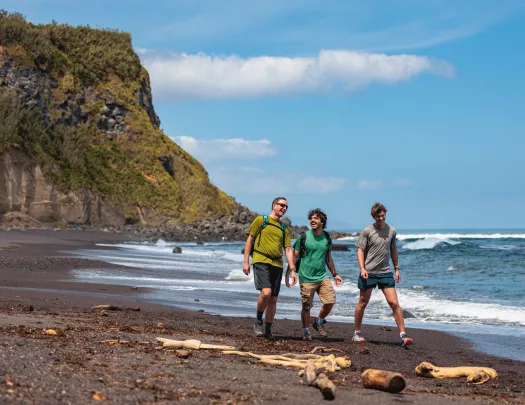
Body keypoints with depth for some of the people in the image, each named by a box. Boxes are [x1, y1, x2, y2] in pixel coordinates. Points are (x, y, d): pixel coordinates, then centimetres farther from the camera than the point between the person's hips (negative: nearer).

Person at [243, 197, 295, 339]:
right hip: (261, 261, -5)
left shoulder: (283, 228, 18)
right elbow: (249, 240, 3)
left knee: (273, 299, 4)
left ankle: (268, 329, 17)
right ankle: (258, 321, -1)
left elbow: (288, 250, 15)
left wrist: (292, 269, 4)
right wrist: (246, 262, -4)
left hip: (277, 264, 5)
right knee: (266, 292, -23)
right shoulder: (261, 220, 5)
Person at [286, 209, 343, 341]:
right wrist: (288, 274, -11)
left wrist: (335, 274, 20)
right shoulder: (303, 237, -3)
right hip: (306, 278, -3)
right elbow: (294, 257, -2)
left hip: (323, 276, 3)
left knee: (330, 301, -8)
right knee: (306, 306, 2)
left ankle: (319, 322, 18)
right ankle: (306, 331, 20)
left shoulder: (327, 238, 8)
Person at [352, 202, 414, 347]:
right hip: (368, 273, -2)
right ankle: (357, 333, 21)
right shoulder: (367, 231, -4)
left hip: (385, 273, 2)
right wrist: (362, 268, -16)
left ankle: (403, 335, -6)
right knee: (363, 302, 7)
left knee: (394, 303, -6)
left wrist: (397, 269, 15)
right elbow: (360, 250, -4)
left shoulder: (391, 231, 7)